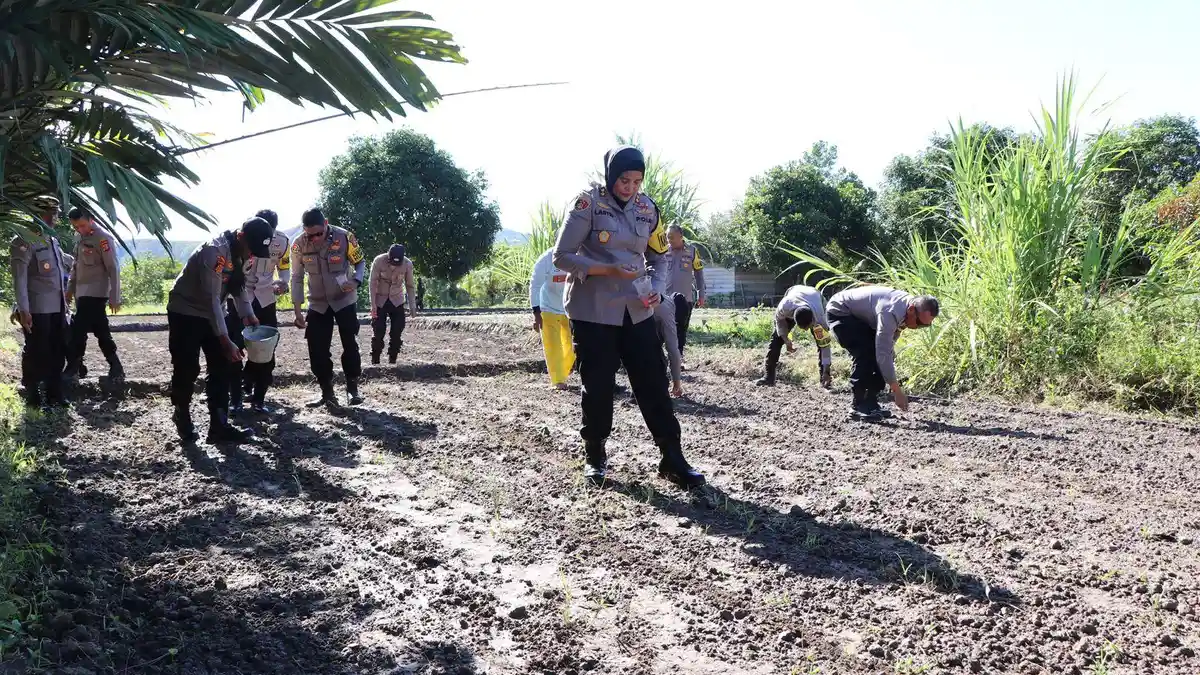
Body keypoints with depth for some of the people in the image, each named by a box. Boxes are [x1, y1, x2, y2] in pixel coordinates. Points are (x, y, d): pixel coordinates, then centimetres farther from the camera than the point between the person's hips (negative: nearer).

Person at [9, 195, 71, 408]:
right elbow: (19, 278, -15)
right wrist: (23, 309, -21)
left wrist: (64, 302, 17)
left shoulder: (53, 240, 14)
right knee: (36, 353, 1)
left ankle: (55, 393, 22)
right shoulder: (24, 241, -10)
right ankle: (33, 396, 13)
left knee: (58, 351, 12)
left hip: (57, 307, 8)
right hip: (37, 309, -8)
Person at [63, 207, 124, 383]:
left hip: (95, 293, -8)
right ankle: (116, 368, 12)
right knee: (100, 331, 8)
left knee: (78, 331, -7)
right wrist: (70, 288, 18)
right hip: (81, 292, 8)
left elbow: (113, 269, -14)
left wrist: (114, 298, -15)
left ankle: (73, 368, 3)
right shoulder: (79, 236, 11)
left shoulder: (103, 238, -13)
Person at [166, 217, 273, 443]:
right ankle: (182, 417, 22)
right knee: (187, 369, -2)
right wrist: (226, 341, -34)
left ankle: (219, 426, 4)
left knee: (222, 368, 2)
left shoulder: (240, 252, -4)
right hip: (185, 313, -8)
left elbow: (238, 284, 10)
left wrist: (247, 313, -4)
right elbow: (212, 299, -32)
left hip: (210, 313, 8)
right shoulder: (214, 251, -30)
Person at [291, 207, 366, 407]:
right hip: (317, 304, 2)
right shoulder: (299, 244, -13)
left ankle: (353, 387, 15)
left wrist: (356, 281, -24)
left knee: (350, 344, -2)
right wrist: (298, 310, -7)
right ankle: (327, 393, 14)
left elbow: (360, 262, -3)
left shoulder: (344, 237, -18)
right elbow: (297, 278, -4)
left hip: (344, 300, -2)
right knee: (317, 351, 1)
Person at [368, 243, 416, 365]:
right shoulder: (378, 261, -20)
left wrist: (412, 306, -5)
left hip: (397, 301, 2)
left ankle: (392, 361, 8)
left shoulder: (407, 264, -15)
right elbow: (373, 283, -15)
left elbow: (410, 286, -4)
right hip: (380, 301, -2)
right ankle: (375, 362, 4)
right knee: (378, 332, -6)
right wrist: (373, 304, -18)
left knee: (397, 332, -3)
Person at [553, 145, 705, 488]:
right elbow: (562, 256, -11)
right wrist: (609, 270, -21)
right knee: (598, 385, 3)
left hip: (636, 311, 4)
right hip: (593, 311, -4)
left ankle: (672, 460, 8)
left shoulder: (647, 208, 5)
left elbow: (659, 257, 14)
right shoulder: (589, 203, -10)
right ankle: (595, 456, 22)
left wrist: (657, 289, -6)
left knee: (654, 383, 2)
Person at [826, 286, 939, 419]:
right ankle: (859, 406, -15)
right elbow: (883, 354, -38)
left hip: (861, 317, 9)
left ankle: (870, 403, 4)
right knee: (865, 355, -23)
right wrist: (897, 390, -35)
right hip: (840, 312, -9)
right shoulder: (890, 313, -37)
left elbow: (888, 346, 4)